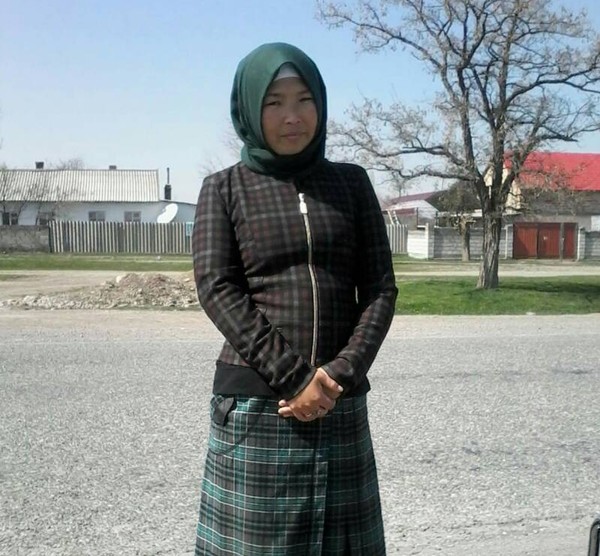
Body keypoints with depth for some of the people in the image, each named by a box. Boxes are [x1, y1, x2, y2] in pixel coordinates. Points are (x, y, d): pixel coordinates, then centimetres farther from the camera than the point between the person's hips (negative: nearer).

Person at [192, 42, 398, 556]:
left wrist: (339, 373, -12)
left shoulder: (351, 183, 9)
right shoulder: (225, 188, 4)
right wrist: (293, 376, -16)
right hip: (254, 402, -2)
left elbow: (380, 287, 3)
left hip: (341, 403, 2)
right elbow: (216, 288, -7)